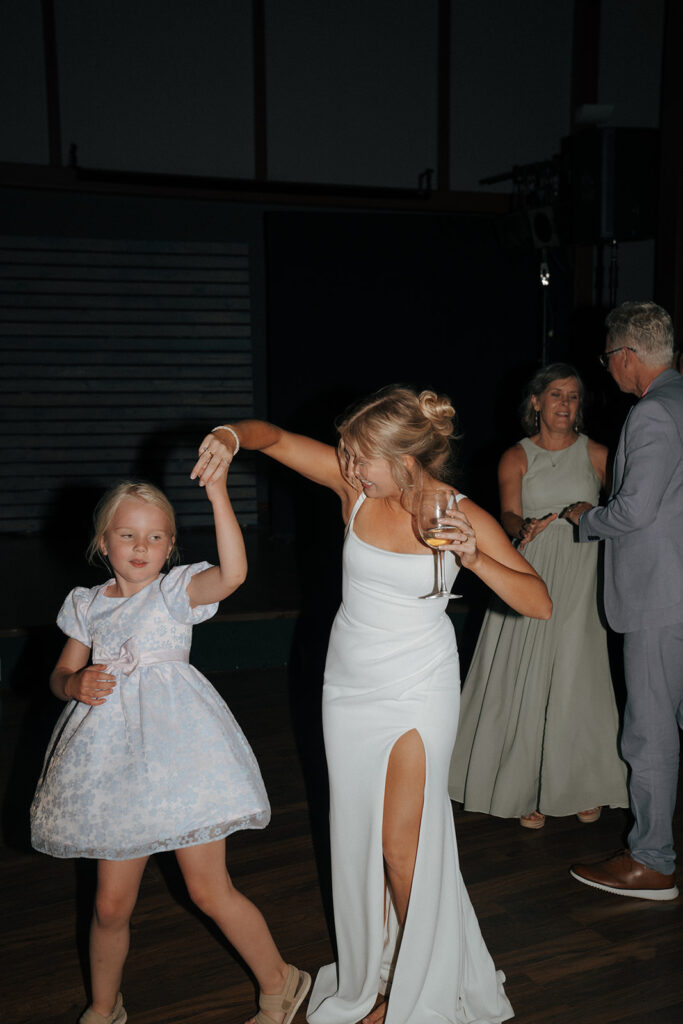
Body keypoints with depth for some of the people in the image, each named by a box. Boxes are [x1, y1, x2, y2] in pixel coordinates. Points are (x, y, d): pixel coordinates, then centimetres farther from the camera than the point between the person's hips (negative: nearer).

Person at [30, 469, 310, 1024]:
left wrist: (218, 492, -32)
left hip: (176, 747, -4)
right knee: (111, 903, 11)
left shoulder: (178, 590, -4)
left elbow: (233, 572, -24)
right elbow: (62, 672, 17)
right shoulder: (86, 605, 10)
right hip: (113, 759, 4)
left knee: (208, 889, 2)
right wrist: (74, 685, -8)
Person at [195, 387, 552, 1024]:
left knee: (402, 844, -1)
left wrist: (473, 556, -28)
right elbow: (276, 438, -2)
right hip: (348, 685, 4)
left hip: (419, 691, -4)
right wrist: (233, 436, -24)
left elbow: (539, 603, -14)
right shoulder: (356, 484, -8)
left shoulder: (461, 516, -14)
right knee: (357, 838, 13)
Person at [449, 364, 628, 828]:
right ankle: (531, 791, 15)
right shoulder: (516, 458, 4)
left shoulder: (597, 455, 5)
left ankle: (584, 784, 21)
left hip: (583, 579, 0)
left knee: (578, 681, 1)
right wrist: (527, 527, -30)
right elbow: (509, 514, -8)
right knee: (528, 682, 1)